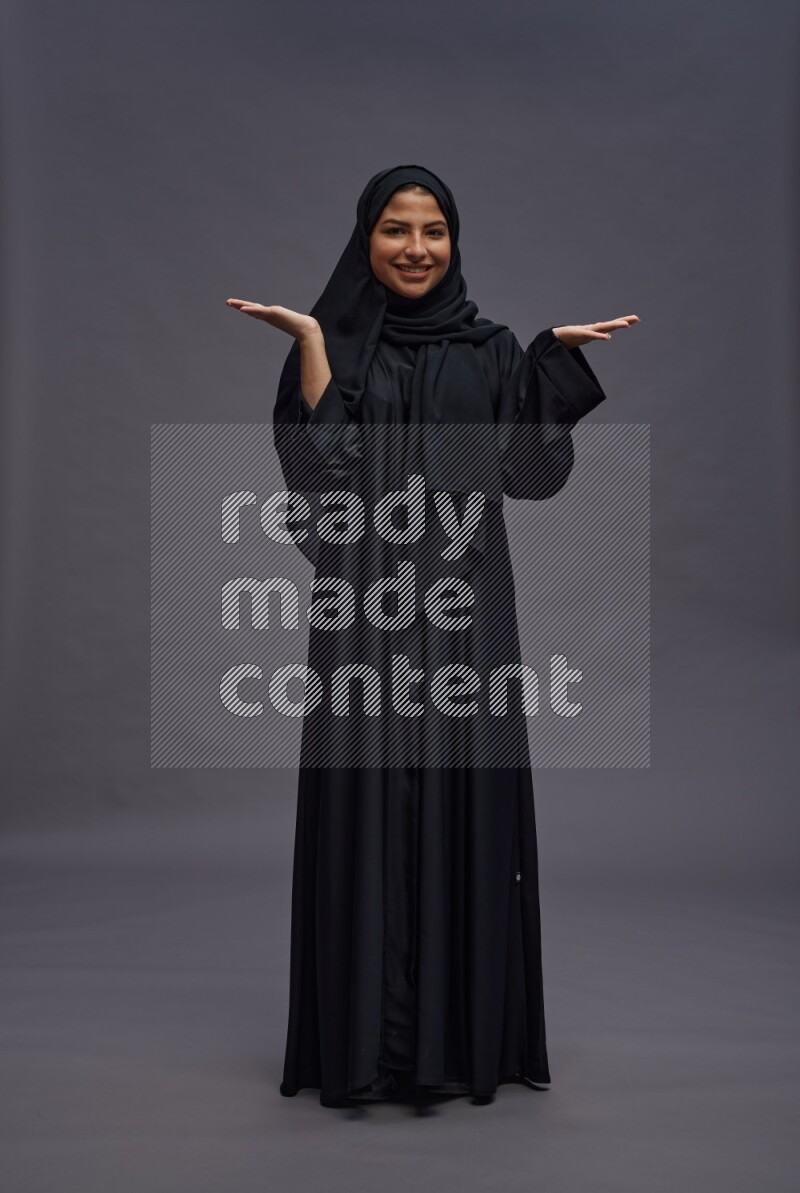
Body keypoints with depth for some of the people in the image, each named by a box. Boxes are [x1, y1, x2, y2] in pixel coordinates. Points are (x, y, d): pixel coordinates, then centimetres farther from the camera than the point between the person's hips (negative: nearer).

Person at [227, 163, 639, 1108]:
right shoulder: (328, 344, 7)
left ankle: (468, 1031, 15)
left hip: (464, 604, 1)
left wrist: (561, 355, -4)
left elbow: (530, 472, 1)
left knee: (467, 795, 1)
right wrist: (310, 342, -10)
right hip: (365, 603, -1)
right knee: (363, 796, -2)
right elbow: (318, 470, -8)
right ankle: (362, 1040, 10)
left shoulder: (490, 349, 11)